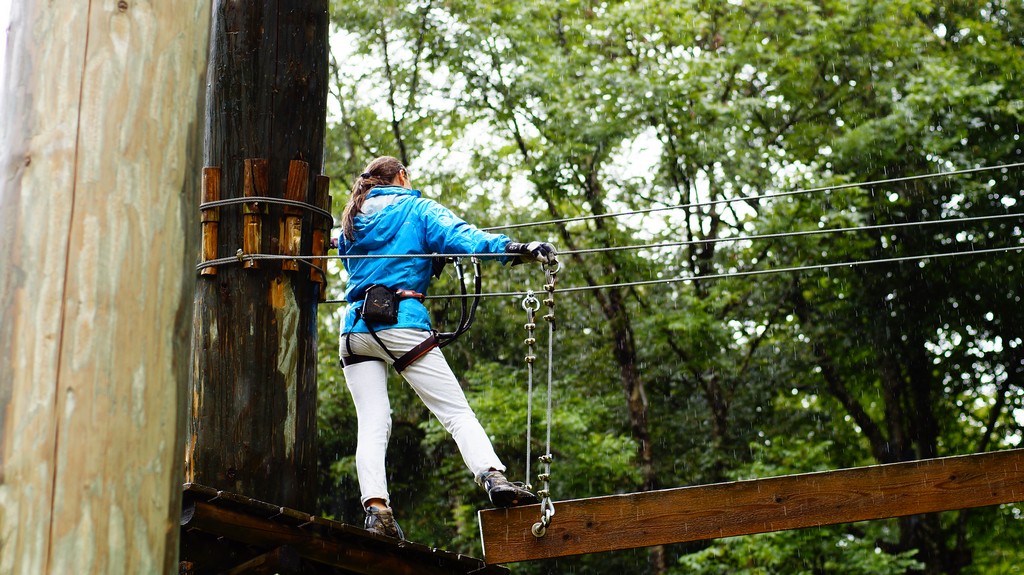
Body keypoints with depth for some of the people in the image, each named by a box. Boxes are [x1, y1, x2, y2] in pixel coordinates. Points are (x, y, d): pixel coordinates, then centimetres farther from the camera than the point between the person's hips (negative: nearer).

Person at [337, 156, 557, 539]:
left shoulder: (352, 221, 22)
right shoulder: (417, 209, 9)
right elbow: (460, 236, -8)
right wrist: (516, 249, -20)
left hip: (356, 328, 4)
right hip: (401, 322, -4)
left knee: (372, 424, -1)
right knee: (456, 411, -5)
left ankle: (376, 508, -16)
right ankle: (494, 478, -23)